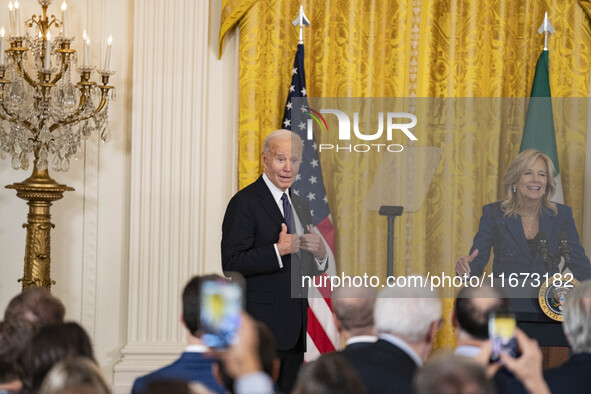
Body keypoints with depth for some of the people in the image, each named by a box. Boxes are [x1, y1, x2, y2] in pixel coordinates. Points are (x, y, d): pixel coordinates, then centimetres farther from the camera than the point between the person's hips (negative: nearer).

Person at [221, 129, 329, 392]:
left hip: (295, 327, 8)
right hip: (261, 326, -8)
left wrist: (319, 253, -2)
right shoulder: (244, 203, -7)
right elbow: (231, 263, -16)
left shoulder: (299, 206, 18)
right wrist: (278, 250, -23)